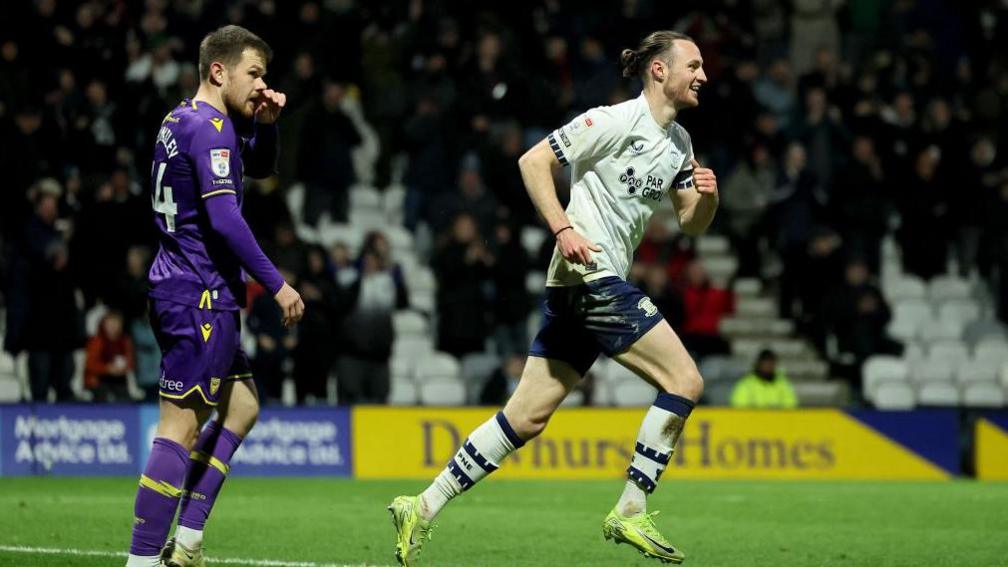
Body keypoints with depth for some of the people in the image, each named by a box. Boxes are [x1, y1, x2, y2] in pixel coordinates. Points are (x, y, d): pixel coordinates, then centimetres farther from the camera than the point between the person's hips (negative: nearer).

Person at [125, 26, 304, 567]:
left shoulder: (184, 122, 17)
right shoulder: (209, 128, -14)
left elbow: (259, 166, 31)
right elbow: (223, 218, -22)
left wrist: (265, 123, 10)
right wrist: (276, 284, -17)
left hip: (178, 290, 11)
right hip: (200, 297, -11)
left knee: (241, 406, 17)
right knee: (181, 429, -11)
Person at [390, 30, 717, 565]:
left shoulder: (678, 142, 16)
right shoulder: (616, 121, -10)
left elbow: (691, 223, 20)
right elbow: (533, 161, -11)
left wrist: (706, 197, -2)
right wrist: (563, 228, -20)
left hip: (589, 286, 9)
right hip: (590, 275, -9)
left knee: (527, 417, 5)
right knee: (685, 381, -11)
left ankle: (423, 508, 7)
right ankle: (629, 513, -5)